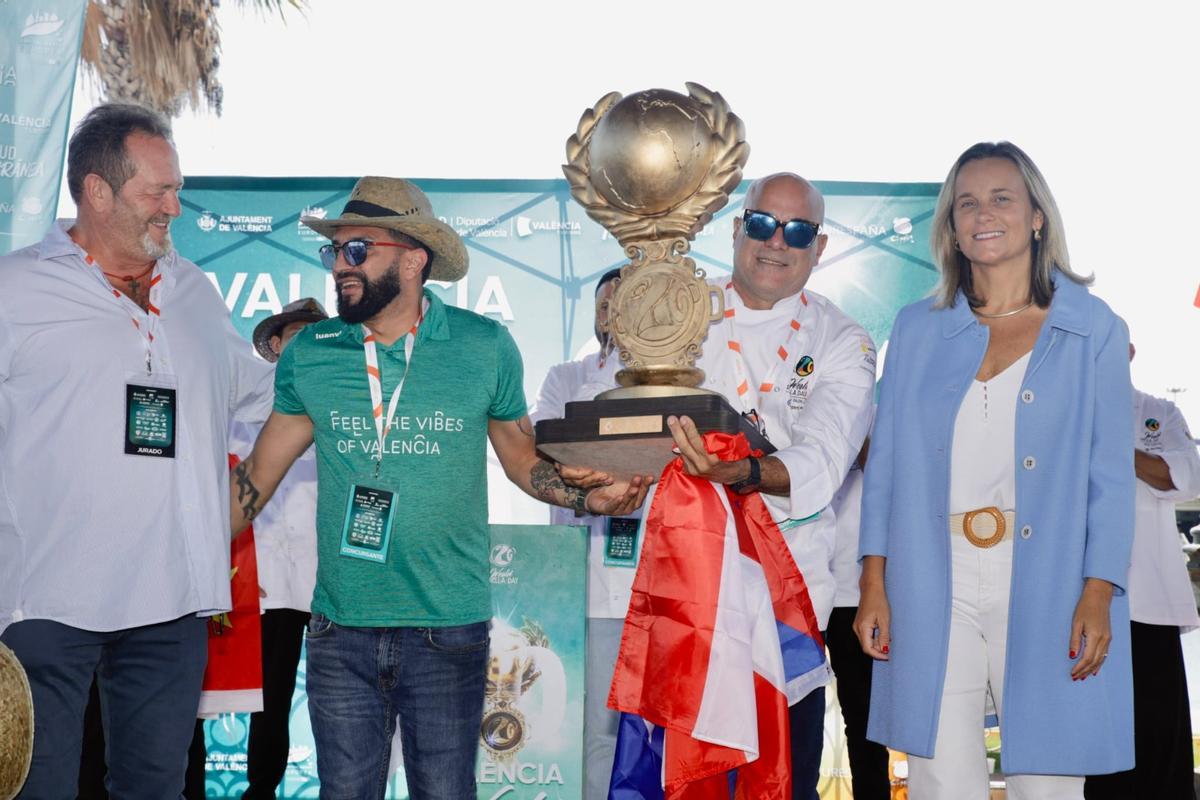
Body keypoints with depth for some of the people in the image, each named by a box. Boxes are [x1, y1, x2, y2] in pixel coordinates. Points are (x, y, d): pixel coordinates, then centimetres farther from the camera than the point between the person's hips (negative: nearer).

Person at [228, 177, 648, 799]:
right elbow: (256, 477, 10)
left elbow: (522, 457, 8)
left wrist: (587, 496, -10)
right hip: (340, 631, 2)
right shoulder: (309, 355, 2)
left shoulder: (484, 347, -3)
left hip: (448, 631, -2)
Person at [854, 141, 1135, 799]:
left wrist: (1098, 595, -7)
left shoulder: (1093, 330, 5)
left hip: (1046, 591, -1)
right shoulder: (917, 329, 11)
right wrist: (873, 583, 2)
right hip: (933, 591, 2)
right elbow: (886, 461, 9)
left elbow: (1110, 474, 2)